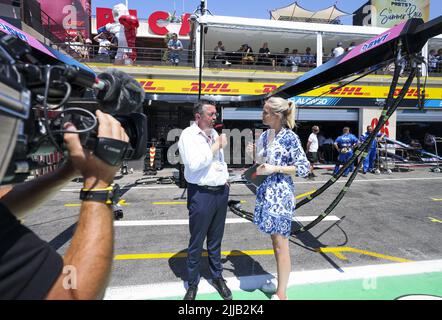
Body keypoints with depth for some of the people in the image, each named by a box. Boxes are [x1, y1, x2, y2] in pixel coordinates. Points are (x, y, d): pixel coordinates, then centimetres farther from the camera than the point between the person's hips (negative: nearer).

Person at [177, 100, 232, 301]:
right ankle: (192, 283, 28)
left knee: (216, 239, 19)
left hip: (221, 192, 6)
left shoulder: (214, 133, 12)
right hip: (202, 194, -6)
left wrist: (225, 178, 13)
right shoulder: (188, 135, -10)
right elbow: (193, 164, -24)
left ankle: (217, 277, 36)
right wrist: (216, 146, -16)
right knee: (197, 242, 8)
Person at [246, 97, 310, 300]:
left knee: (281, 244, 3)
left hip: (280, 194, -7)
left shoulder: (290, 137, -13)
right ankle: (280, 285, 38)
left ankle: (281, 294, 21)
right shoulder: (265, 135, 8)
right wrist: (255, 153, -2)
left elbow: (304, 168, -12)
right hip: (265, 192, 8)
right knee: (274, 241, 19)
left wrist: (275, 169, -19)